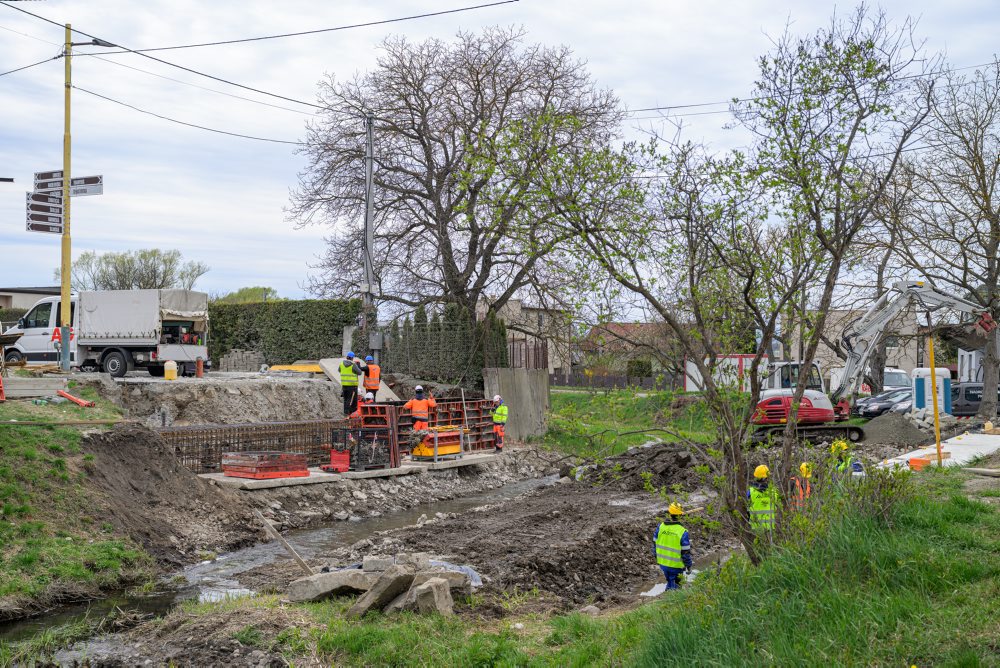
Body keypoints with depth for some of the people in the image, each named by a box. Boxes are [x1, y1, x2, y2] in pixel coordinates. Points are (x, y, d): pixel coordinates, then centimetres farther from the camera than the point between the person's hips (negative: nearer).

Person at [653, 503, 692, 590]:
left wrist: (657, 558, 17)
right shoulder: (682, 532, -21)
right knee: (673, 586, 12)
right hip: (675, 565, -4)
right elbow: (686, 552, -14)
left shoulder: (660, 527, -9)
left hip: (662, 562, 4)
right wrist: (688, 566, 0)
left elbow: (655, 544, 2)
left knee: (670, 581, 24)